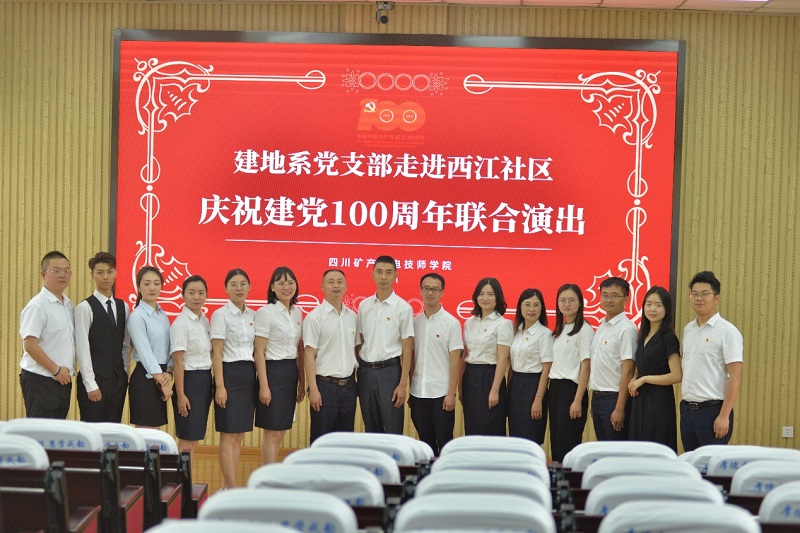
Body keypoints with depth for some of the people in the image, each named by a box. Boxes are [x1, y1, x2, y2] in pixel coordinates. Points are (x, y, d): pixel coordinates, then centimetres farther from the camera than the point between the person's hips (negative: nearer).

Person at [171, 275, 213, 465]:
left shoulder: (205, 321, 11)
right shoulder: (180, 323, -11)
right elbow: (178, 361, -14)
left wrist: (213, 385, 10)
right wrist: (180, 394, -17)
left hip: (205, 380, 7)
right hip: (189, 380, -7)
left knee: (194, 438, 10)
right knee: (187, 440, -4)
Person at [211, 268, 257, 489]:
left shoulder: (253, 315, 12)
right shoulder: (220, 315, -6)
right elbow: (216, 353, -9)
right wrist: (220, 386, -15)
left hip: (249, 375, 6)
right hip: (230, 373, -6)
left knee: (239, 435, 8)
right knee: (229, 434, -5)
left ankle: (227, 486, 15)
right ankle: (231, 488, -2)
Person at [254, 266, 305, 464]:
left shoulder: (297, 313, 11)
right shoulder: (265, 312, -9)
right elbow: (259, 352, -12)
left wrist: (302, 382, 14)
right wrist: (263, 385, -16)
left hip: (291, 373, 7)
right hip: (273, 371, -7)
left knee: (280, 432, 11)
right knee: (272, 433, -3)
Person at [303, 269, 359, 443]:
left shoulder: (352, 317, 10)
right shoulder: (314, 317, -6)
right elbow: (309, 355, -9)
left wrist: (356, 383, 9)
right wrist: (313, 389, -14)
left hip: (348, 385, 5)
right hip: (325, 385, -5)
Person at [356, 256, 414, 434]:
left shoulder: (403, 308, -5)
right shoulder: (364, 305, 7)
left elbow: (407, 349, -6)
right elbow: (359, 342, 11)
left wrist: (403, 384, -11)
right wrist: (356, 374, 5)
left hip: (389, 371, -4)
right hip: (365, 371, 4)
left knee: (393, 429, -1)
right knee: (371, 428, 11)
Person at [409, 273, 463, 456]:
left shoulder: (451, 323, -4)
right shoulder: (415, 322, 7)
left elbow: (455, 361, -5)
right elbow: (410, 358, 10)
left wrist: (451, 393, -11)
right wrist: (409, 391, 8)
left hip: (441, 393, -4)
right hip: (418, 392, 4)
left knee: (444, 441, 2)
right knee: (425, 442, 10)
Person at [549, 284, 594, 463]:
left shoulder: (584, 331, -8)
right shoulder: (559, 331, 14)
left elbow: (585, 367, -12)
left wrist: (578, 401, -17)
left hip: (572, 388, -7)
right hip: (555, 388, 7)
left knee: (568, 442, -6)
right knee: (555, 440, 8)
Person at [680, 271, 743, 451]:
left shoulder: (727, 332, -10)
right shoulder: (688, 329, 12)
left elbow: (735, 377, -14)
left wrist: (724, 416, -19)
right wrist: (686, 406, 11)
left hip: (712, 410, -7)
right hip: (687, 409, 7)